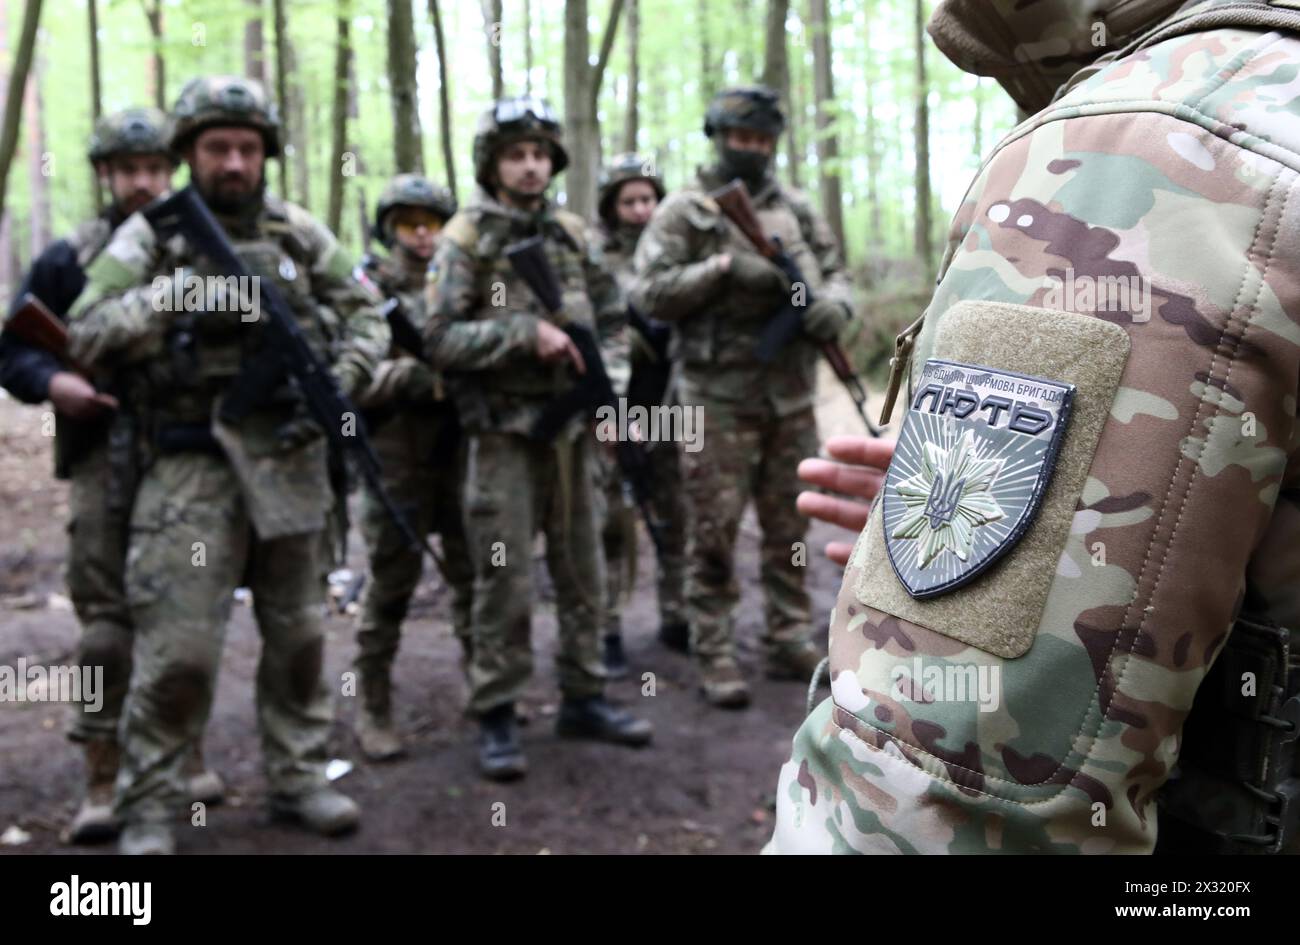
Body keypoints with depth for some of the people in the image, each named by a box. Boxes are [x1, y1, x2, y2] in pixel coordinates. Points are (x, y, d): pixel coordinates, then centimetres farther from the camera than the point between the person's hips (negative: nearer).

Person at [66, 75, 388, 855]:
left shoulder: (299, 233, 8)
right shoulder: (150, 236, -1)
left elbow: (365, 314, 12)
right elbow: (87, 335, -9)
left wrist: (346, 375, -7)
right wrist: (183, 289, -19)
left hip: (289, 459, 4)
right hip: (192, 463, -3)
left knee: (299, 631, 12)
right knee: (179, 648, -6)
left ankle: (300, 776, 26)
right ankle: (149, 807, 10)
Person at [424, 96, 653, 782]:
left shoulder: (572, 234, 10)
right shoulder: (466, 238, -4)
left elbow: (611, 318, 16)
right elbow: (440, 338, -11)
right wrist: (525, 332, -19)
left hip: (571, 427, 5)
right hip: (503, 430, -5)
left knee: (581, 570, 11)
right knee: (504, 578, -2)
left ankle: (582, 698, 24)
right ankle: (496, 718, 9)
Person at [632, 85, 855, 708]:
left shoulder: (795, 208, 13)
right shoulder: (683, 212, 0)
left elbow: (834, 271, 15)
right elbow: (650, 293, -7)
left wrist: (834, 304, -7)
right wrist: (724, 268, -16)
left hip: (792, 396, 4)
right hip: (719, 400, -4)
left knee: (790, 531, 11)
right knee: (715, 534, 0)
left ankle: (789, 642, 23)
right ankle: (715, 656, 9)